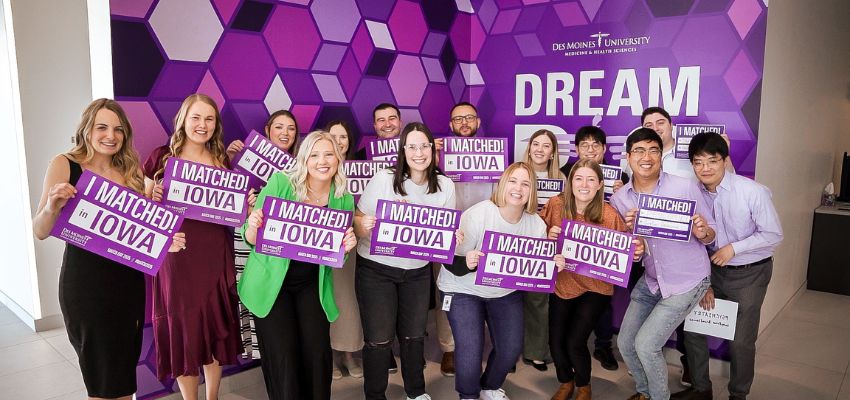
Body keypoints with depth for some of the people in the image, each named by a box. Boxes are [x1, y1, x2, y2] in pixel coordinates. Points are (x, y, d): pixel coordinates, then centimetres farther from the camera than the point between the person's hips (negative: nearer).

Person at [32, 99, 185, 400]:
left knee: (126, 367, 15)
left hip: (130, 280, 4)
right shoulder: (65, 165, -6)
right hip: (86, 284, -4)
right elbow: (40, 232, -9)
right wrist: (52, 207, -28)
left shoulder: (130, 172, 5)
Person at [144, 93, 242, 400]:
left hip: (216, 256, 3)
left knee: (215, 327, 12)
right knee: (182, 329, 6)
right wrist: (155, 198, -16)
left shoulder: (222, 161, 8)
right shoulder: (162, 157, 0)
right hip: (177, 255, -2)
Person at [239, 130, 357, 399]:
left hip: (312, 284, 3)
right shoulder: (280, 183, -13)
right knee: (283, 356, -2)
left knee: (318, 352, 1)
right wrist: (252, 226, -30)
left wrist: (346, 247, -14)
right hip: (271, 283, -2)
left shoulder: (344, 200, -3)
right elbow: (251, 239, -8)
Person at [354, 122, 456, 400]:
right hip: (376, 269, -3)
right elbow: (358, 221, -10)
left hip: (418, 270, 3)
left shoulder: (445, 185, -3)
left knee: (414, 335, 17)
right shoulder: (383, 179, -15)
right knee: (379, 339, 3)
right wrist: (364, 226, -33)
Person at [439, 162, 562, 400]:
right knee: (470, 352, -12)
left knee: (511, 349, 5)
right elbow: (452, 262, -20)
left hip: (506, 291, 5)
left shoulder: (537, 225, -10)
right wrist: (466, 263, -41)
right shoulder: (477, 215, -24)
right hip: (464, 290, -4)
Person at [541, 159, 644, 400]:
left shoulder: (609, 215, -15)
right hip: (562, 284, 3)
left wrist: (637, 249, -30)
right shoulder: (555, 205, -11)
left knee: (574, 342, -6)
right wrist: (548, 235, -21)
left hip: (595, 288, -2)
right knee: (555, 341, 5)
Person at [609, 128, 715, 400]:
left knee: (646, 344, -9)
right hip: (650, 281, 5)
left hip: (687, 282, -5)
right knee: (625, 343, 10)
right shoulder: (619, 198, -5)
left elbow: (710, 236, -8)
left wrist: (702, 232, -31)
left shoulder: (686, 187, -16)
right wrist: (628, 230, -19)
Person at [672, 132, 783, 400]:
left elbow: (774, 235, -12)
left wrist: (733, 248, -20)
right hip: (713, 270, 4)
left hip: (750, 274, -4)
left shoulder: (753, 192, -19)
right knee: (692, 326, 9)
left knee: (741, 340, 3)